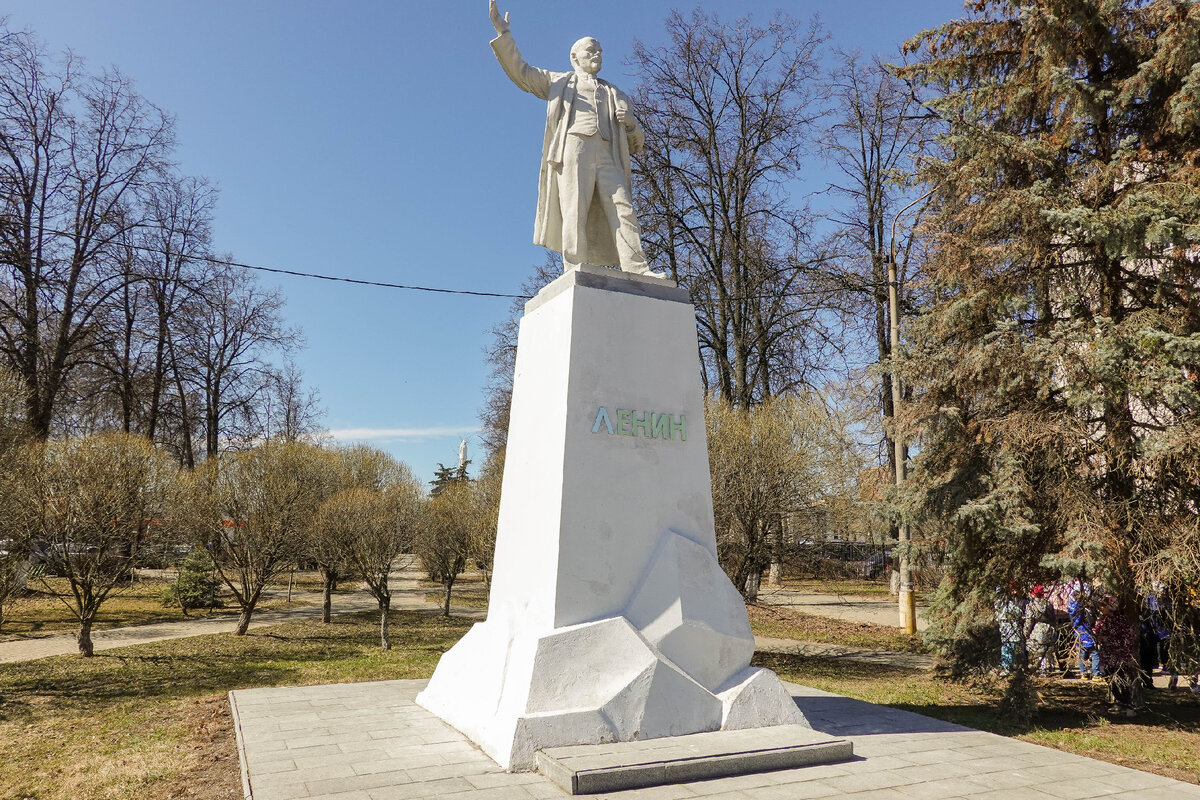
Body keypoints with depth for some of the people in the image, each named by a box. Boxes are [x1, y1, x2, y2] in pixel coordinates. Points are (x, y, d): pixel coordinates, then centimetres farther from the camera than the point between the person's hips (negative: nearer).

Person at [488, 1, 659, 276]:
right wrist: (502, 32, 10)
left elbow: (636, 144, 28)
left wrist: (632, 123, 5)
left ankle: (637, 271, -28)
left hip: (608, 156, 2)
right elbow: (520, 71, 21)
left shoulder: (616, 95, 34)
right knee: (574, 212, -17)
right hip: (573, 149, -2)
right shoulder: (559, 82, 29)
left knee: (624, 210, -17)